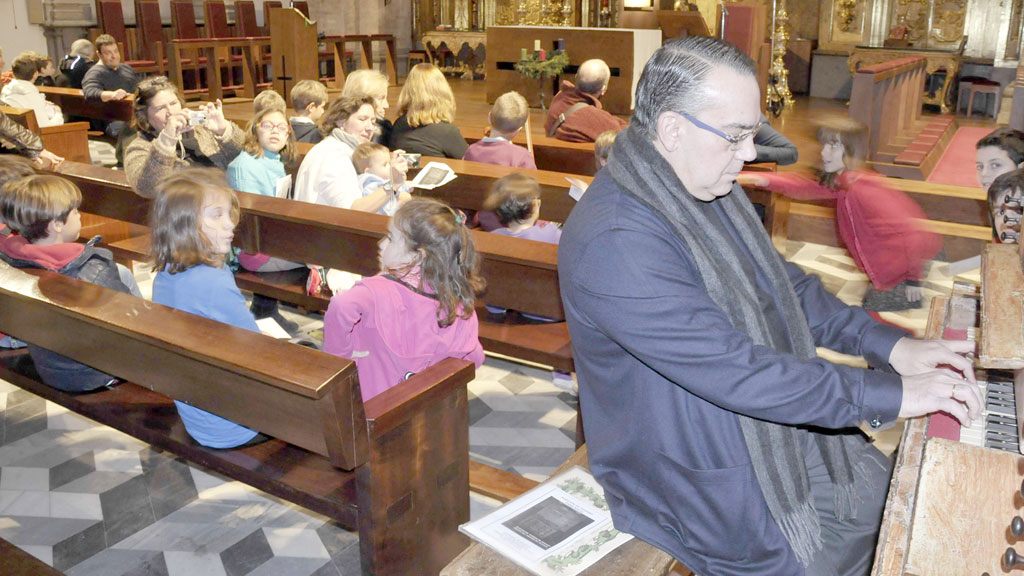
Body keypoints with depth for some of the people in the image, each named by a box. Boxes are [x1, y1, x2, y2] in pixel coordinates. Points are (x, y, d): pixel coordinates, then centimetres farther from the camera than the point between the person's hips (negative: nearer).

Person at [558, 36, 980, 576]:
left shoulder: (708, 189, 2)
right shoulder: (615, 242, -32)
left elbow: (783, 283, 11)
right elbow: (732, 370, -33)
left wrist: (889, 344, 0)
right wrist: (888, 394, -25)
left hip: (776, 432, 9)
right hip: (703, 484, -8)